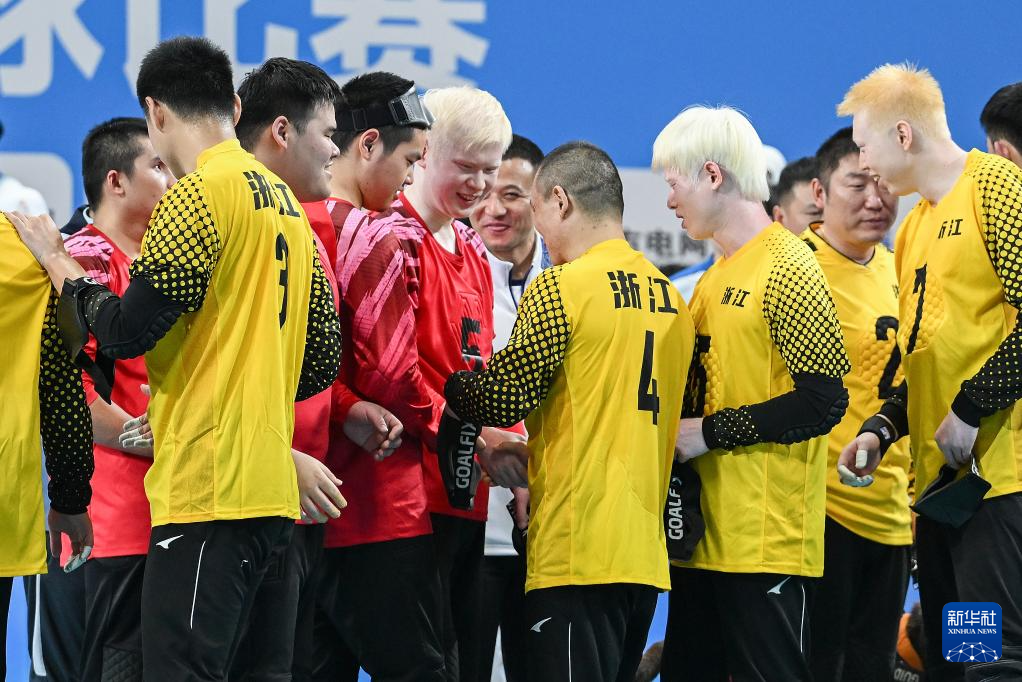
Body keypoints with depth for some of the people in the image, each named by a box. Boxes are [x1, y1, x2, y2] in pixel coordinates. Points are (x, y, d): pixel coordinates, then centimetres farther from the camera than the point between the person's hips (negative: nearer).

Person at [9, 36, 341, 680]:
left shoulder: (200, 193, -9)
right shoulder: (285, 203, 17)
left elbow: (124, 332, -11)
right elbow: (323, 358, 20)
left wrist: (63, 268, 6)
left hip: (207, 487, -9)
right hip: (267, 491, 9)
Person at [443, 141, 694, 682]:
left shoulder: (562, 287, -9)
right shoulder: (667, 296, 15)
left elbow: (504, 397, -10)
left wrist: (450, 387, 9)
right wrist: (531, 453, 23)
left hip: (577, 551, -8)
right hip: (645, 553, 8)